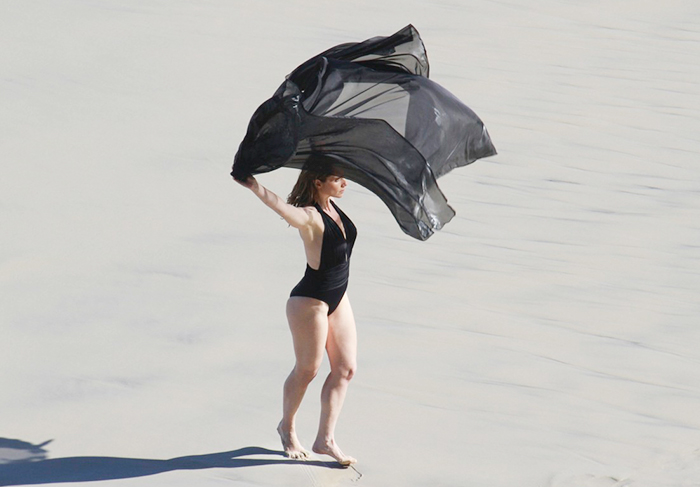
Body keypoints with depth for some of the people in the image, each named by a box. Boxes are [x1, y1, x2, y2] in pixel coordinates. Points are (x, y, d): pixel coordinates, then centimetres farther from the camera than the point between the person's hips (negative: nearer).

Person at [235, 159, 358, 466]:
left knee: (346, 368, 7)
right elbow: (281, 207, -46)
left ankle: (326, 438, 13)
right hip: (309, 302, -8)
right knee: (307, 369, 8)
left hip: (338, 298, 9)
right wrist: (255, 188, -61)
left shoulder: (332, 207, 1)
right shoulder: (309, 217, -24)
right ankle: (287, 427, 32)